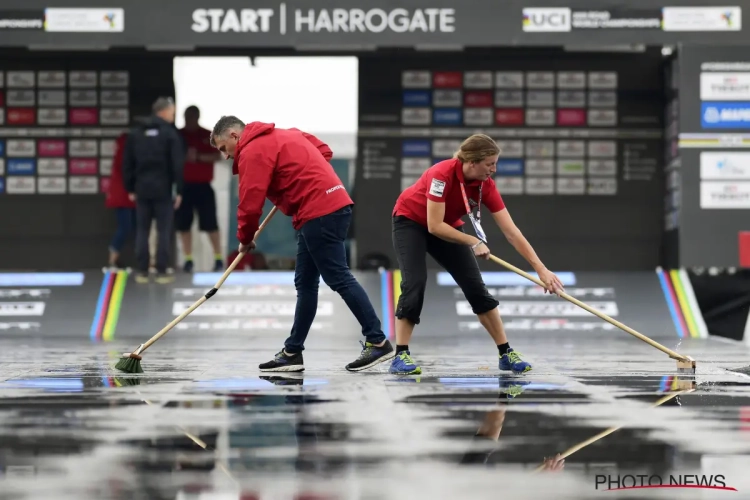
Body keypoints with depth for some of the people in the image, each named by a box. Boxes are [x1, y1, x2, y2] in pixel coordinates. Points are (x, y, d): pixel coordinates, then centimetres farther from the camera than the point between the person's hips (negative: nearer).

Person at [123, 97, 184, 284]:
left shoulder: (136, 133, 9)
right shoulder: (170, 133, -6)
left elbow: (128, 163, 9)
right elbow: (177, 164, -10)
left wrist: (130, 188, 13)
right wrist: (179, 190, -5)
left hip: (142, 189, 4)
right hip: (163, 189, -4)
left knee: (142, 230, 8)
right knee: (164, 230, 0)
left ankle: (142, 271, 6)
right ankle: (162, 272, -1)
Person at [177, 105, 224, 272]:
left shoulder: (208, 136, 1)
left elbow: (218, 156, -7)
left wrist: (198, 157, -20)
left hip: (203, 186, -2)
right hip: (183, 186, 2)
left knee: (210, 223, -4)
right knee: (183, 224, 1)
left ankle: (218, 258, 2)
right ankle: (188, 259, 9)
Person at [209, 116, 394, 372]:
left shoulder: (253, 151, -7)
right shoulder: (284, 135, 22)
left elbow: (251, 203, -11)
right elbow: (324, 151, 25)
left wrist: (245, 238, 6)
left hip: (320, 214, -10)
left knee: (339, 279, -10)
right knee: (305, 283, 12)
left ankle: (377, 342, -10)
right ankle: (292, 352, 15)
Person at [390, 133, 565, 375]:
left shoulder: (486, 185, -20)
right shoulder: (442, 174, -36)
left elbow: (512, 232, -20)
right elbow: (434, 225, -34)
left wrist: (541, 269, -24)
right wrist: (473, 242, -29)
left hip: (447, 227, 5)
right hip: (410, 221, -5)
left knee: (475, 285, -4)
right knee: (415, 282, -22)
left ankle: (506, 353, 1)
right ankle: (401, 356, -15)